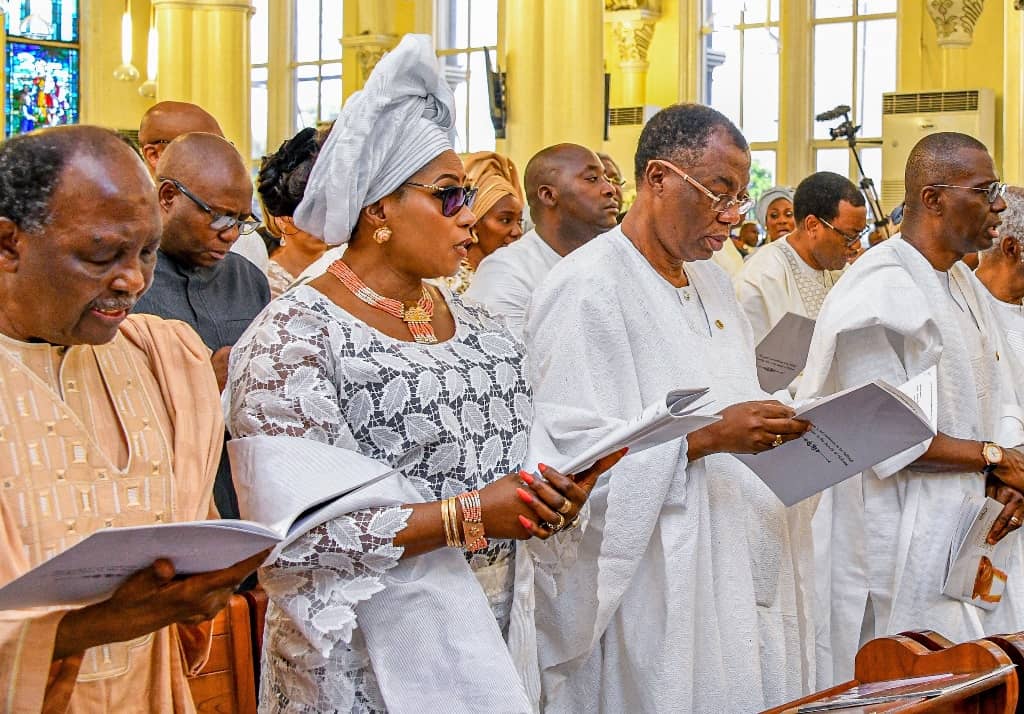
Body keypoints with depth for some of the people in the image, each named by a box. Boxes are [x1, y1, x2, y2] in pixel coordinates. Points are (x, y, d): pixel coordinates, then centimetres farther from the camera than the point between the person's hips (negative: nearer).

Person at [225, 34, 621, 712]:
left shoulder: (478, 325, 9)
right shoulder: (293, 337, -14)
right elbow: (296, 533, -22)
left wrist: (559, 497, -8)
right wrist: (466, 517, -24)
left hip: (493, 637, 6)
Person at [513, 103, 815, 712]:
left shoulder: (712, 282, 15)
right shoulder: (588, 289, -14)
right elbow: (571, 450, -20)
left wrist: (782, 429, 0)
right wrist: (704, 437, -26)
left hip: (745, 567, 8)